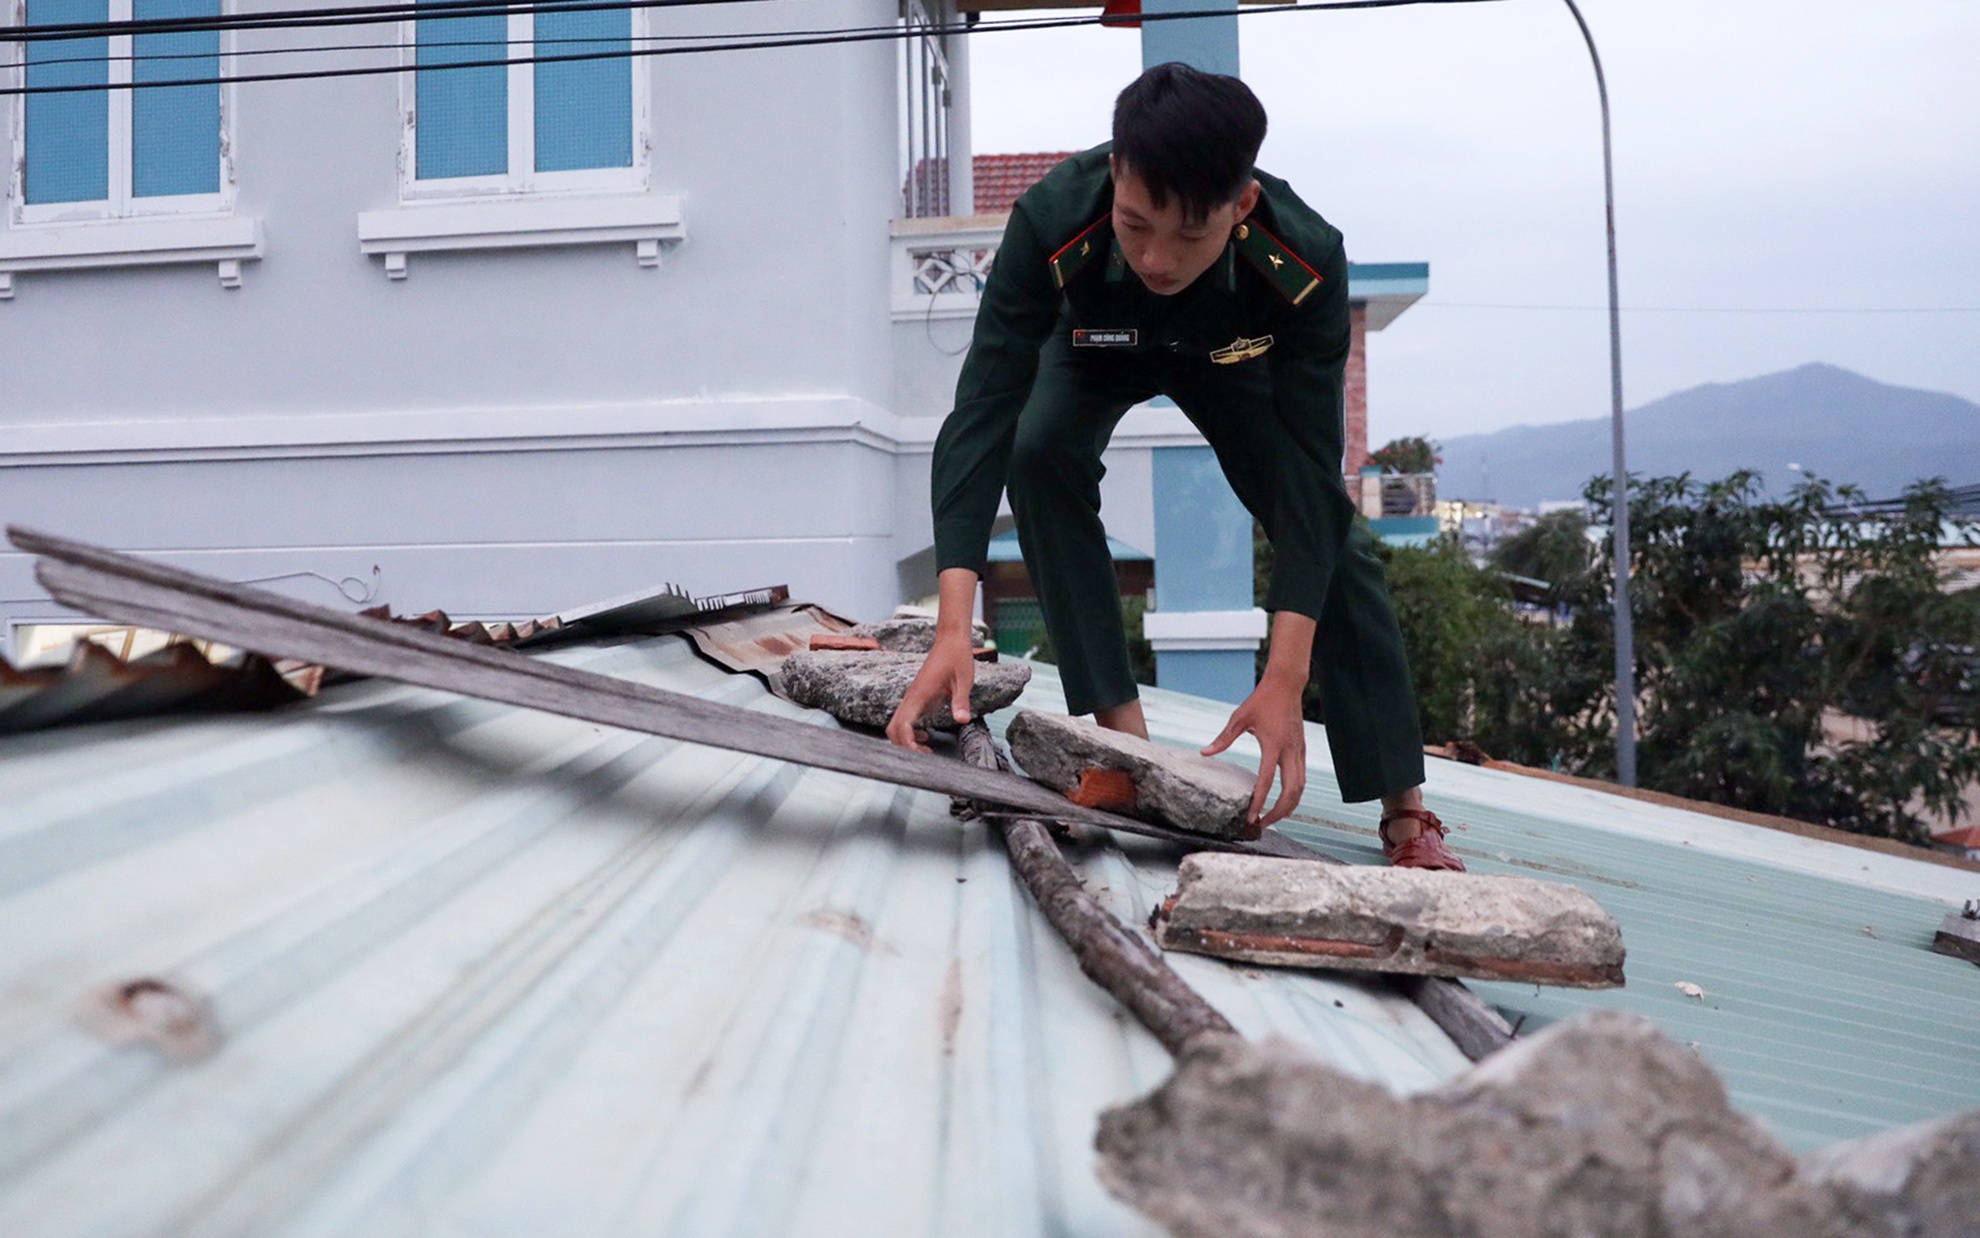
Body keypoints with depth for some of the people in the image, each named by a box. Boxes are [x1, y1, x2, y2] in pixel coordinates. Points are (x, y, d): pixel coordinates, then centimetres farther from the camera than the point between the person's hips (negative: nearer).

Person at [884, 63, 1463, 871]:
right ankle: (1122, 733, -20)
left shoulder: (1307, 260, -40)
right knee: (1040, 453, -30)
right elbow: (984, 412, -44)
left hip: (1230, 357, 0)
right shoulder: (1052, 223, -43)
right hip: (1095, 350, 0)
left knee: (1328, 531, -15)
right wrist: (953, 632, -53)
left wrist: (1284, 679, -45)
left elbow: (1309, 467, -38)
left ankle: (1406, 811, -6)